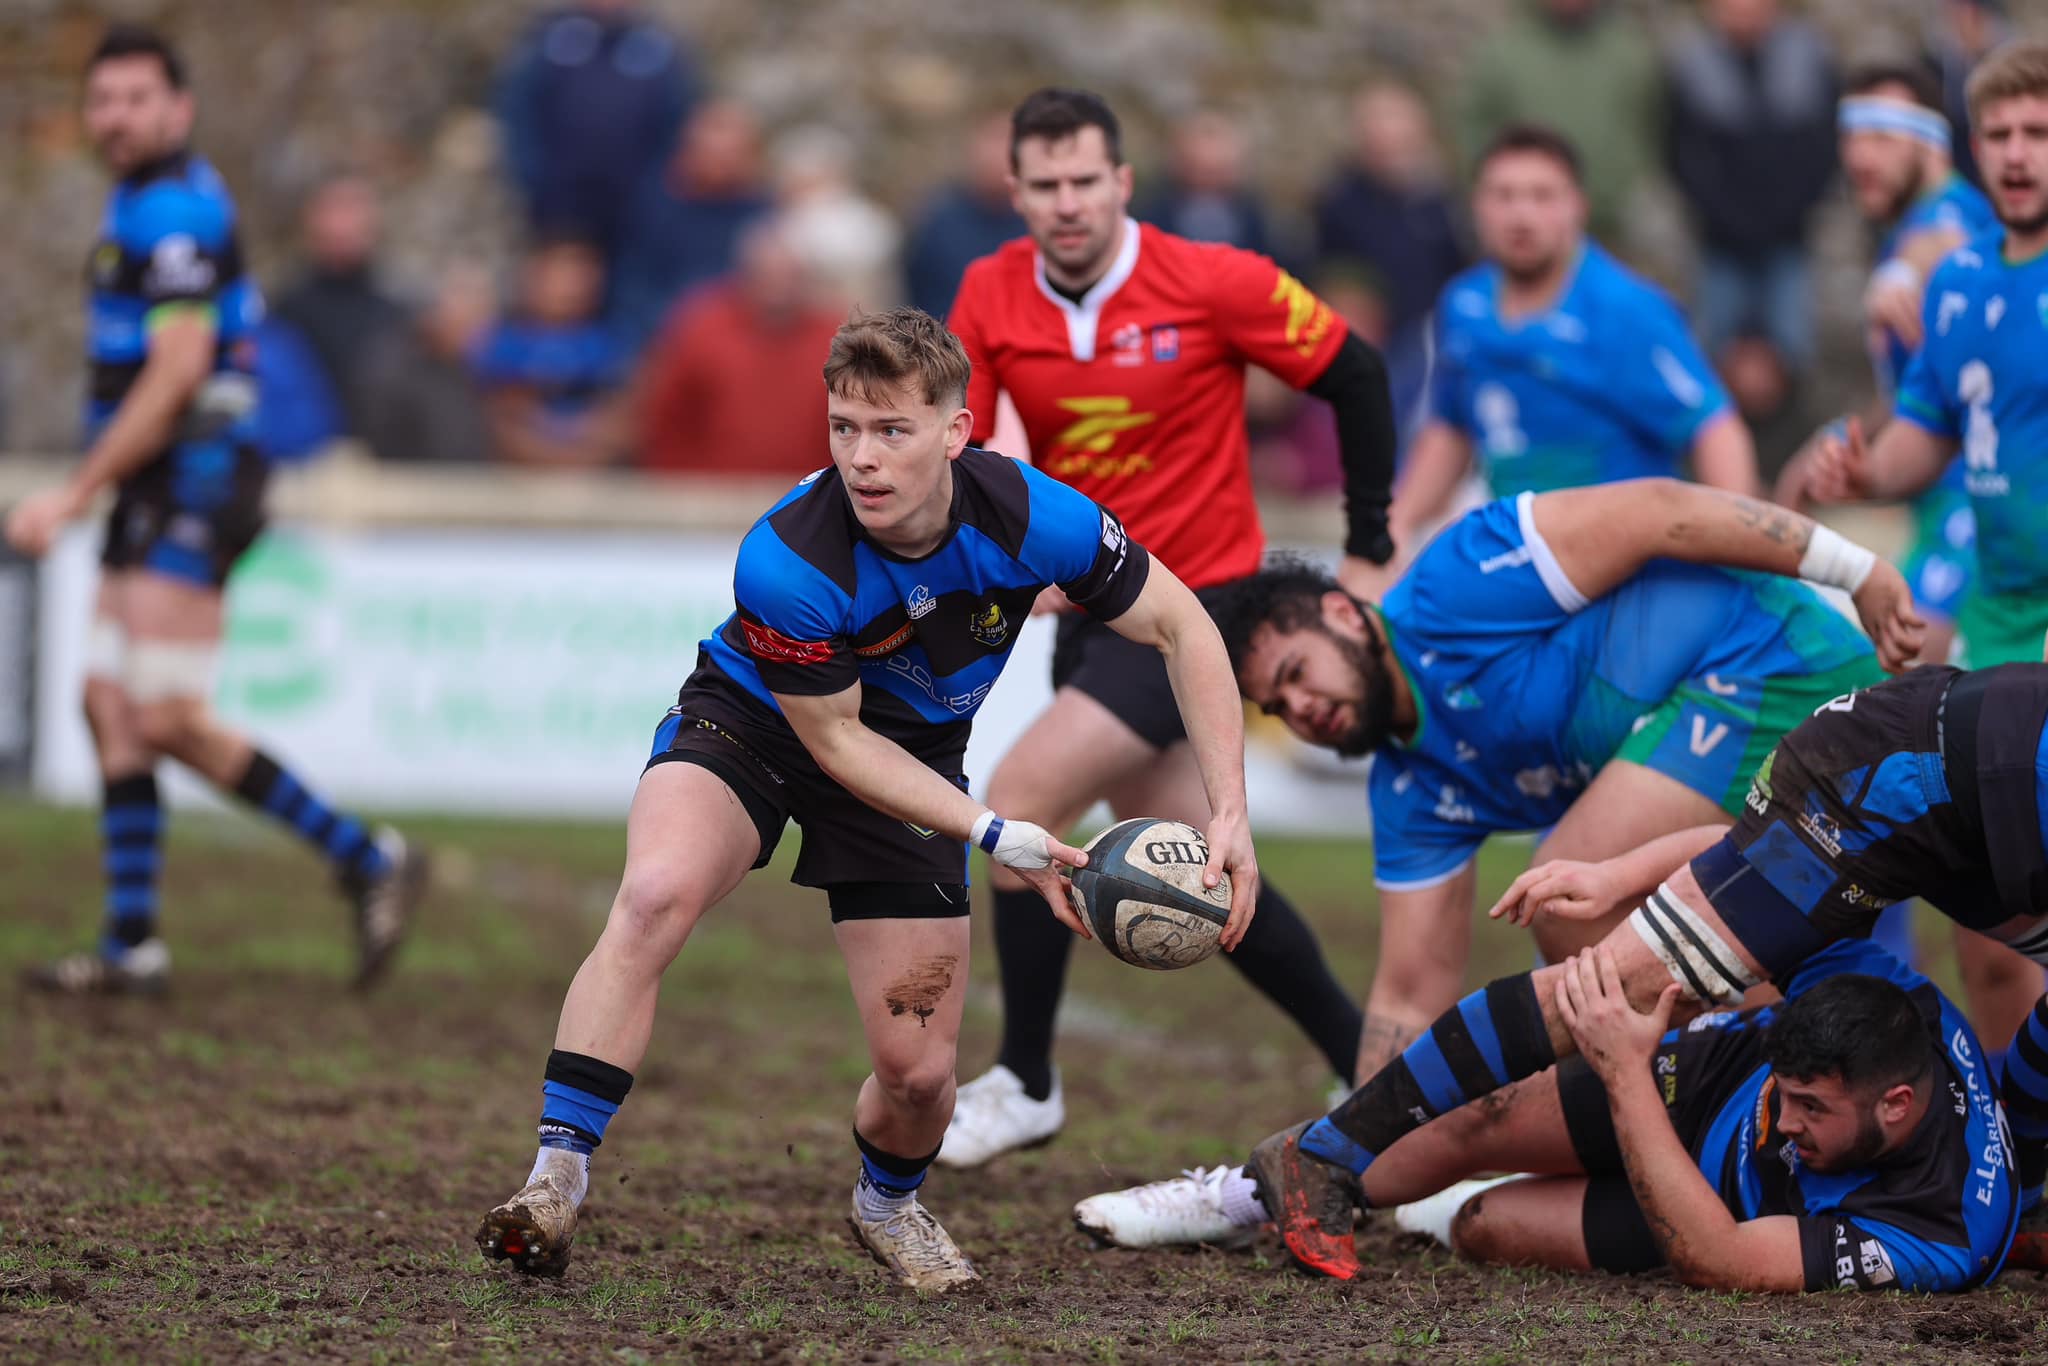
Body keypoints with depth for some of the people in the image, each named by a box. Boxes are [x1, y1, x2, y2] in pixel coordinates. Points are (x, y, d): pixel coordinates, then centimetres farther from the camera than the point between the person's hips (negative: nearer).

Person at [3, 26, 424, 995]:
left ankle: (366, 861, -6)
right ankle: (133, 944, 7)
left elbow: (176, 374, -22)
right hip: (156, 496, 10)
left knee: (167, 721, -13)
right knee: (110, 707, 6)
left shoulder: (173, 212, -15)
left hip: (193, 479, -10)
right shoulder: (142, 200, 18)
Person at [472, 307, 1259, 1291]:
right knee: (655, 896, -34)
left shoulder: (1029, 518, -28)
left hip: (915, 756, 3)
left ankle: (888, 1203, 35)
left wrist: (1229, 813, -20)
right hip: (754, 726, -3)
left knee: (918, 1072, -1)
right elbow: (835, 739, -21)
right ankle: (556, 1180, -30)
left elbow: (1181, 628, -13)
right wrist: (998, 838, -27)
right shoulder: (786, 563, -34)